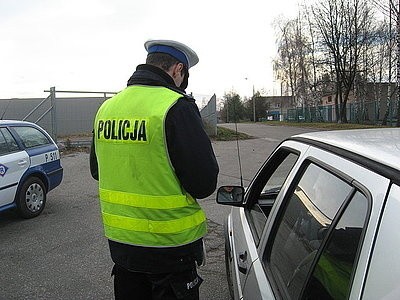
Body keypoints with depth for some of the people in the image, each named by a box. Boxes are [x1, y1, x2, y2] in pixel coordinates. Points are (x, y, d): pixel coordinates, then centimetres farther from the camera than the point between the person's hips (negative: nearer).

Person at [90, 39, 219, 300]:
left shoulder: (106, 107, 3)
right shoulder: (177, 107, -19)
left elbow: (97, 170, 14)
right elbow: (205, 184, -19)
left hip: (119, 241, 6)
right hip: (170, 244, -6)